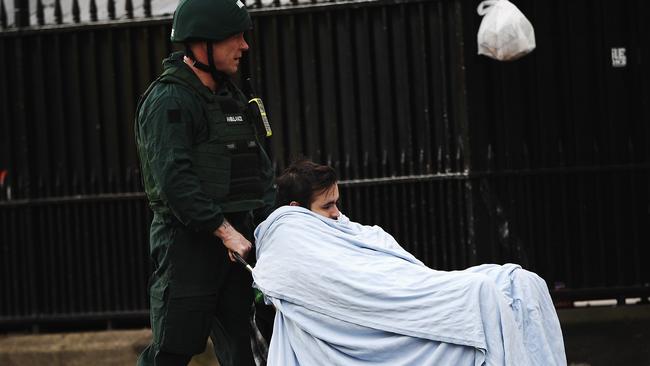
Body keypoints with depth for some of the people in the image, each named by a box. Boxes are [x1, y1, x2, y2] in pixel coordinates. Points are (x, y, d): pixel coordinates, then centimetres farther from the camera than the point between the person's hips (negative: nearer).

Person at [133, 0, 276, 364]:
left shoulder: (231, 96, 16)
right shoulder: (169, 100, -12)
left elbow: (261, 166, 17)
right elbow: (174, 178, -21)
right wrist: (223, 230, -22)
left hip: (235, 235, 8)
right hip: (187, 239, -8)